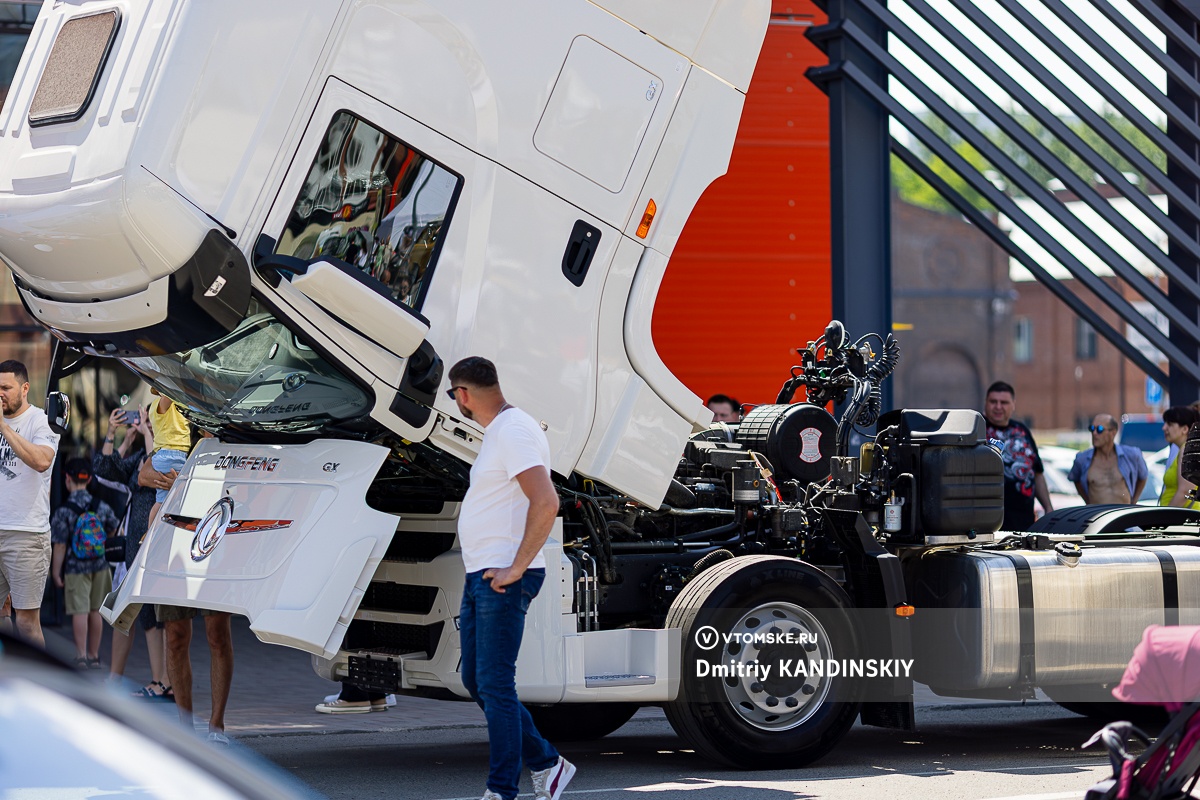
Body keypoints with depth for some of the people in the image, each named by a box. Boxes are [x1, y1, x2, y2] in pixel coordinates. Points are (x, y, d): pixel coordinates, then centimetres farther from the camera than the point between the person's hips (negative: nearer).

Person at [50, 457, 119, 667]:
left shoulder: (63, 511, -14)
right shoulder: (101, 506, -2)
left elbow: (60, 546, -14)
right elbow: (113, 531, 13)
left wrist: (56, 572, -7)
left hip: (75, 569, -4)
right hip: (100, 565, 4)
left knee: (80, 612, -3)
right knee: (95, 611, 11)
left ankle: (81, 656, -8)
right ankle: (94, 656, 19)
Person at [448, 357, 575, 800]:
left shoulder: (514, 431, -14)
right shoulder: (497, 431, 18)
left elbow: (546, 502, -26)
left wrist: (515, 569, -23)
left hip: (504, 580, -11)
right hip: (480, 579, 11)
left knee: (495, 684, -9)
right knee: (476, 680, 13)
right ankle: (546, 763, 21)